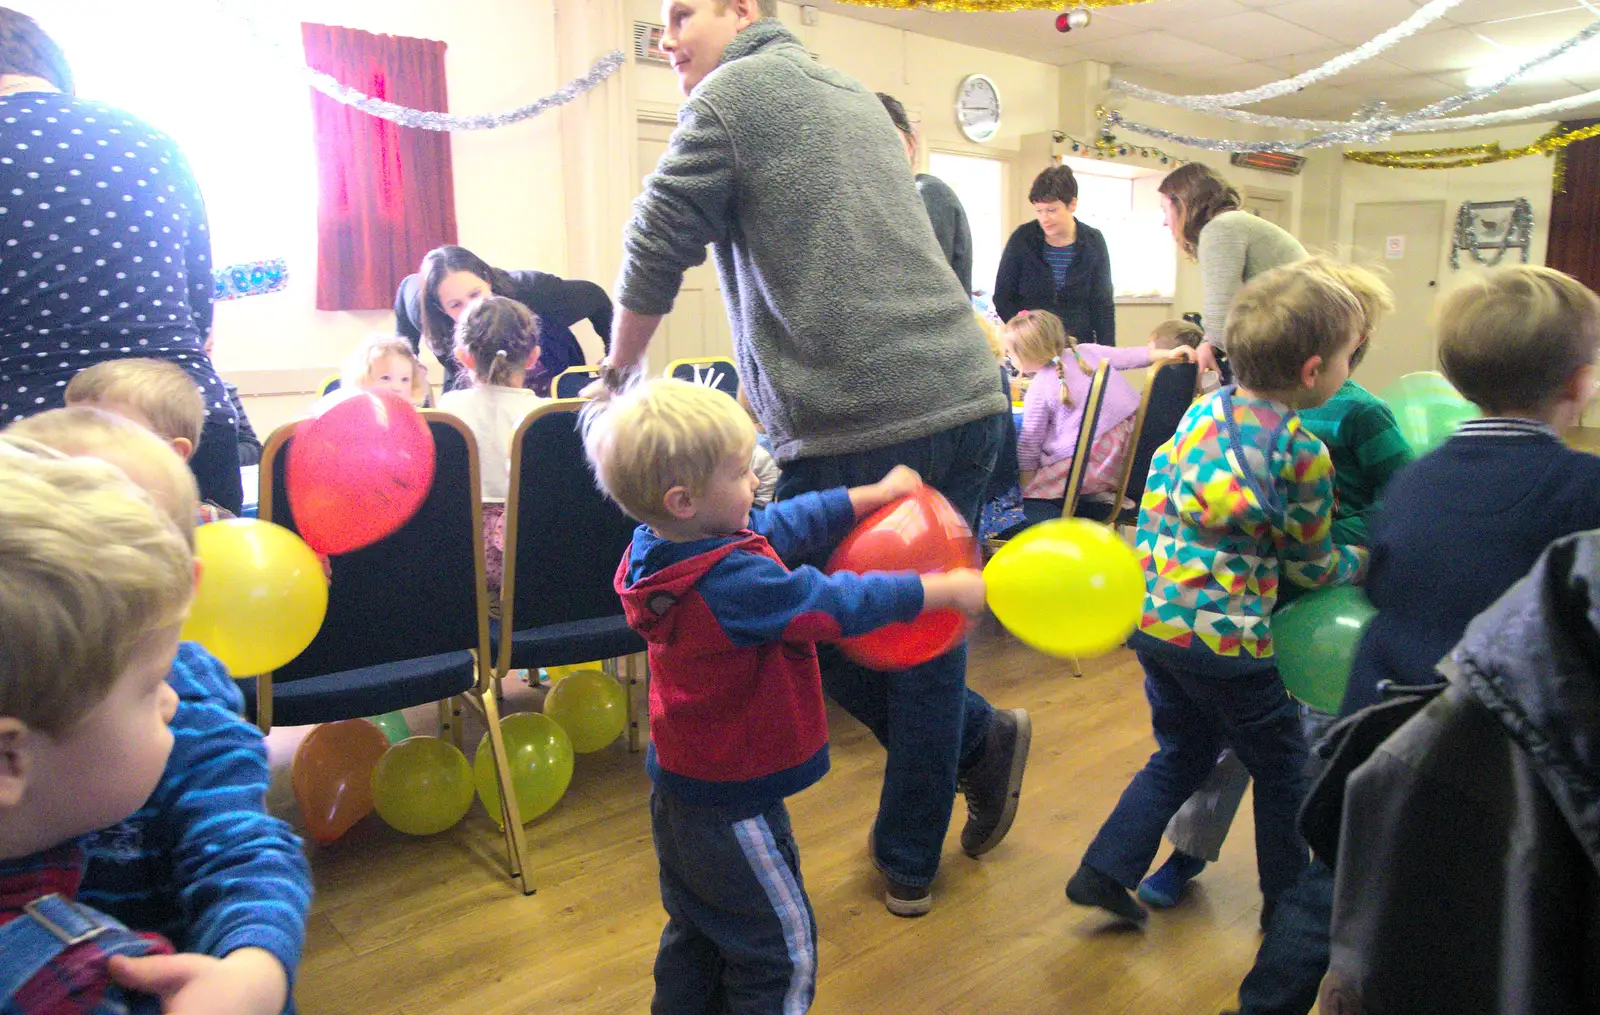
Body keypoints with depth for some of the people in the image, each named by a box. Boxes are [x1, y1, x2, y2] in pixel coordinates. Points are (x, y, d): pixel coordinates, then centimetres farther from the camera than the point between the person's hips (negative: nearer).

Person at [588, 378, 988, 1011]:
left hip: (680, 790, 9)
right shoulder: (733, 584, -33)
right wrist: (950, 589, -14)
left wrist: (875, 495, 7)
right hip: (732, 805, -9)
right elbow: (843, 603, -26)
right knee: (782, 949, 10)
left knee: (695, 936, 26)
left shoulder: (661, 548, -5)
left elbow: (791, 524, 3)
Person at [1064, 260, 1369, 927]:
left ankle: (1105, 870, 23)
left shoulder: (1202, 411, 3)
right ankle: (1287, 899, 35)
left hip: (1152, 617, 6)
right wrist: (1362, 562, 18)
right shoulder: (1304, 454, -13)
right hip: (1225, 635, -6)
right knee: (1282, 766, 18)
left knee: (1182, 754, 24)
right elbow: (1311, 566, 0)